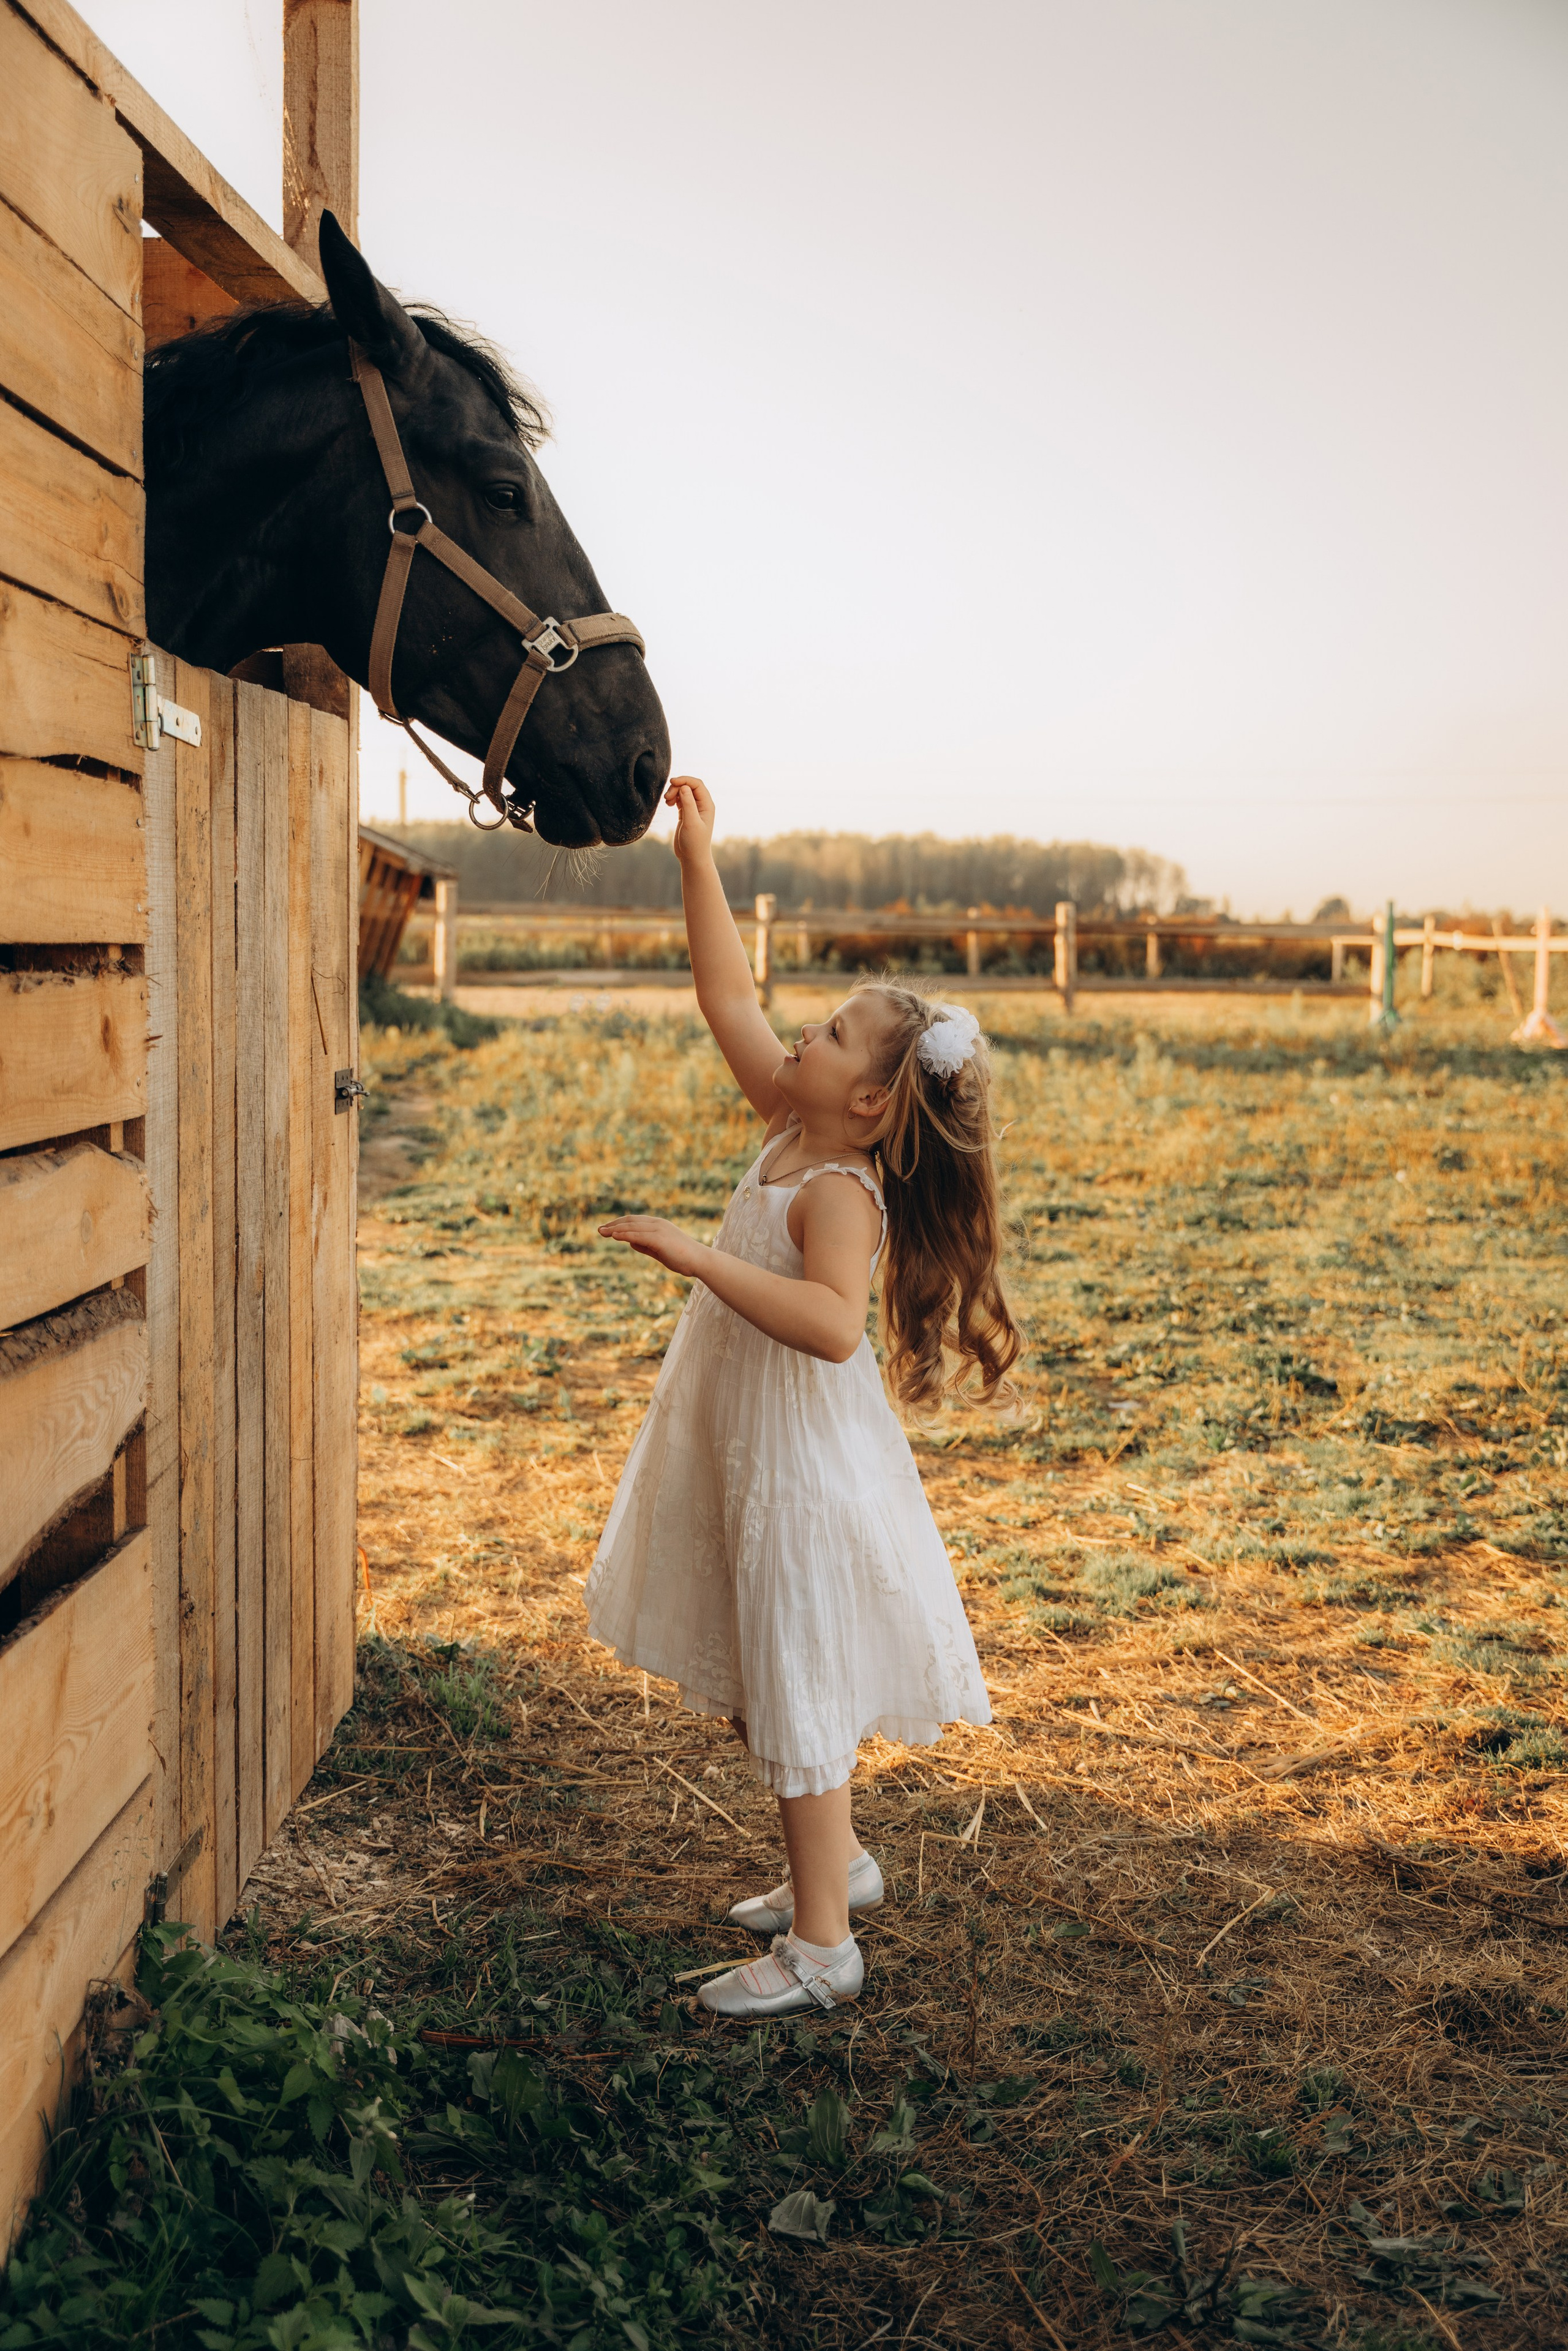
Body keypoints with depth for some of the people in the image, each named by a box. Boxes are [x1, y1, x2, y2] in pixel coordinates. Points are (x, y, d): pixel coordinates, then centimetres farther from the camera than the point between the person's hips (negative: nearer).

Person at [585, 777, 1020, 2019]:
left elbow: (833, 1324, -43)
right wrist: (698, 858, 3)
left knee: (799, 1698, 1)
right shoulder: (788, 1123, 0)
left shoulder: (841, 1194, -25)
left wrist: (699, 1257, -43)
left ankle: (822, 1946, 15)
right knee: (773, 1686, 22)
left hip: (805, 1476, -9)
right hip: (751, 1461, 9)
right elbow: (730, 999, 8)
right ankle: (838, 1864, 41)